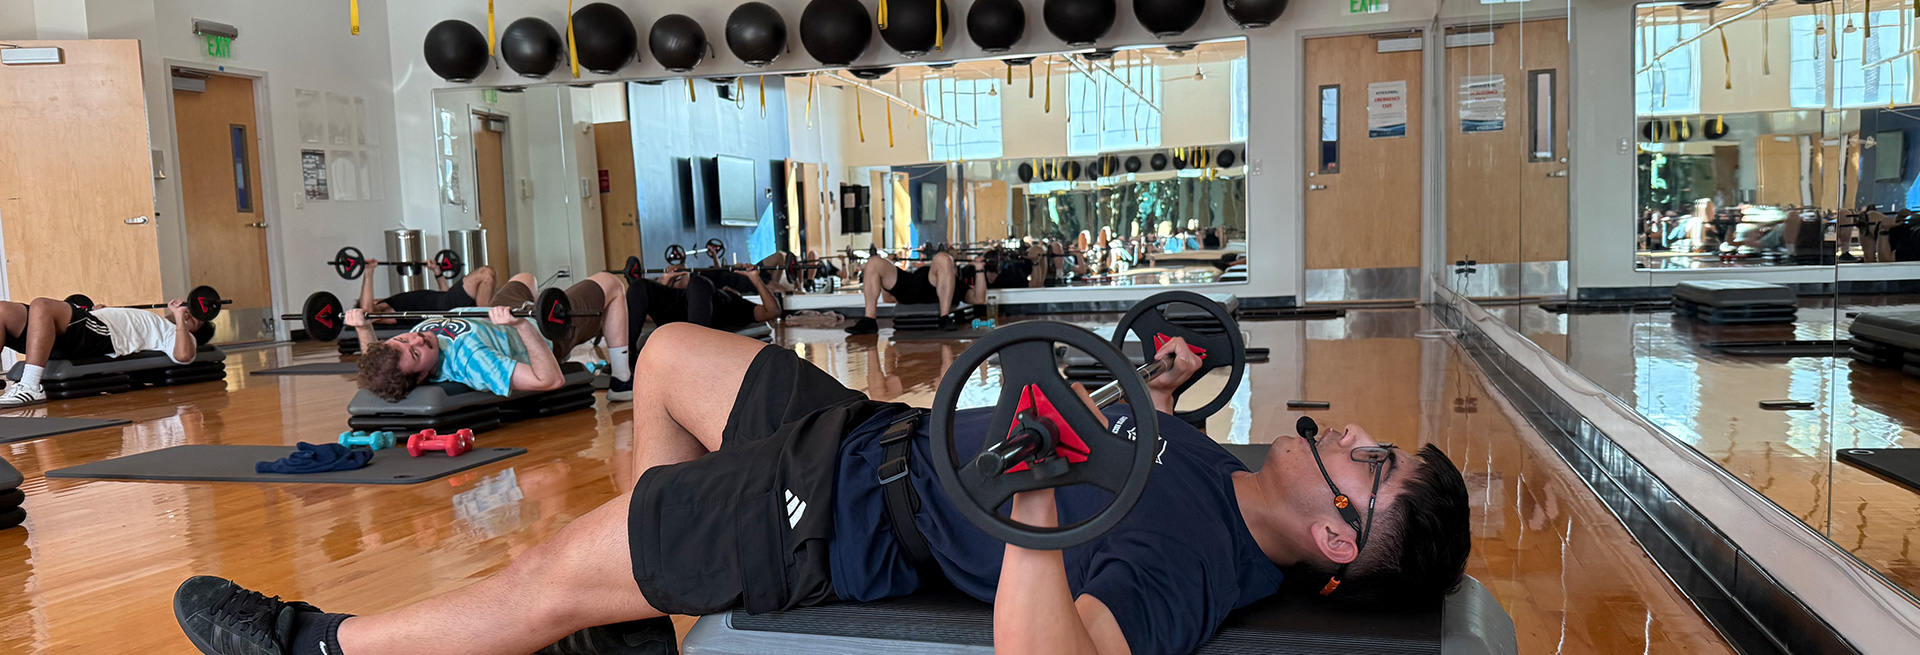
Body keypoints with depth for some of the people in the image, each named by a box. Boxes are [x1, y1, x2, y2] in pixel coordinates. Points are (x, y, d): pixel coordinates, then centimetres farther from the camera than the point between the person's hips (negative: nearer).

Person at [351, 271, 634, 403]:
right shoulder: (468, 360, -51)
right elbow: (550, 380, -51)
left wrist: (363, 327, -17)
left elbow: (373, 368, -4)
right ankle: (621, 381, 26)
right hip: (549, 333, -7)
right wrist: (522, 324, -59)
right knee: (612, 283, 13)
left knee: (525, 277, 37)